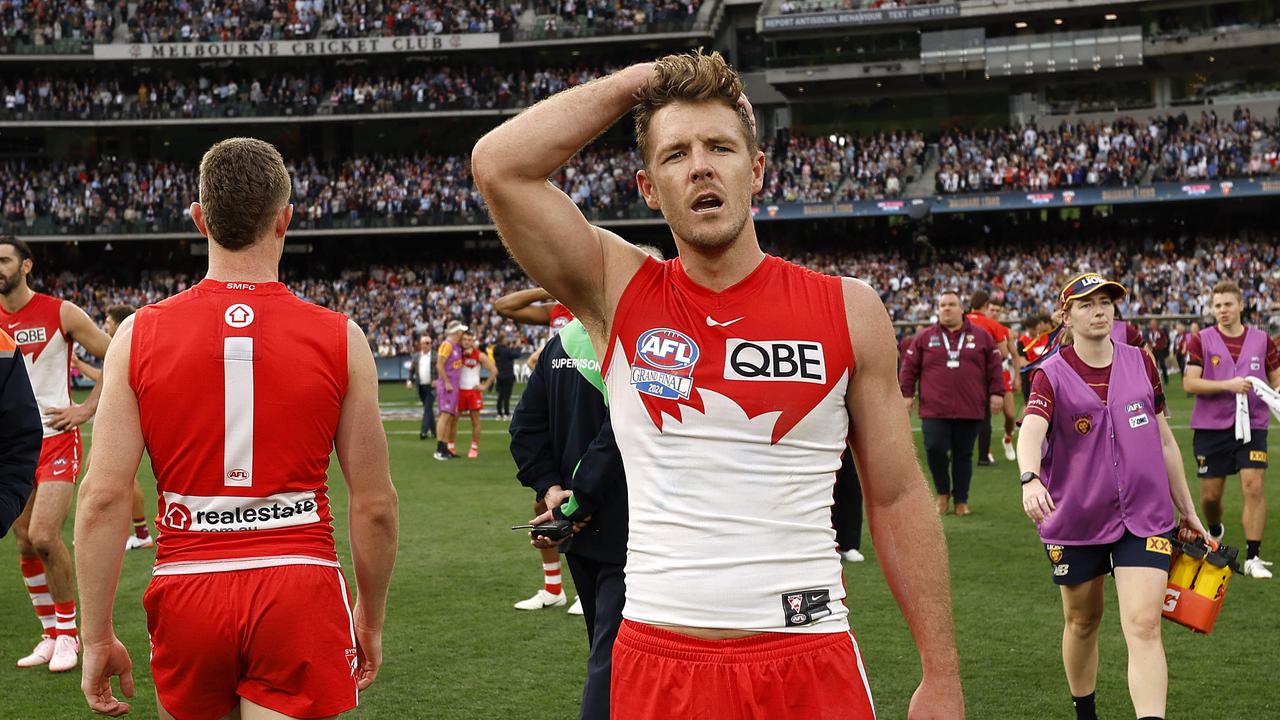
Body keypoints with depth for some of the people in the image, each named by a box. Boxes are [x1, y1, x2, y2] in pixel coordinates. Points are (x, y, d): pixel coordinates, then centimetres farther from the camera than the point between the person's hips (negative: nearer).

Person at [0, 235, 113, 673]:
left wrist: (88, 409, -9)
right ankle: (50, 635, 20)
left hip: (55, 439, -5)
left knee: (44, 537, -16)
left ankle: (67, 633, 1)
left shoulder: (60, 313, -6)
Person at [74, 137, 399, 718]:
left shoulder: (140, 335, -2)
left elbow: (103, 498, -5)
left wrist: (97, 637, 2)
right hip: (300, 592, -1)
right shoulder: (341, 339, -3)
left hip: (186, 590, 2)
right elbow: (373, 505, -1)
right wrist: (371, 616, 13)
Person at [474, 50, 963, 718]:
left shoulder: (847, 311, 0)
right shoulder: (619, 294, 0)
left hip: (809, 663, 0)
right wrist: (635, 80, -4)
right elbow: (498, 164, -12)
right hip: (655, 662, 1)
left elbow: (897, 500, 4)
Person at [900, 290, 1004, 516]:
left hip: (969, 410, 1)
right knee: (935, 449, -12)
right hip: (934, 409, -1)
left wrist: (996, 393, 4)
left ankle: (961, 501, 18)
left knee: (963, 455, 6)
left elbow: (994, 366, 10)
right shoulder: (925, 337, 8)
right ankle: (943, 493, 11)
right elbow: (909, 367, 8)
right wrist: (907, 394, 3)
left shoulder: (981, 336, 9)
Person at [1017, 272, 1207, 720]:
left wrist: (1186, 509, 14)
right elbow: (1031, 430, -27)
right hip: (1074, 519, -1)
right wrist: (1030, 479, -48)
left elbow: (1164, 439, 12)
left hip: (1145, 515, 1)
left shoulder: (1140, 363, 4)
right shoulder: (1052, 375, -8)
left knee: (1143, 626, -12)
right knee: (1082, 621, 14)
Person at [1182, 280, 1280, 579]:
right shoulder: (1201, 341, -2)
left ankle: (1253, 557, -5)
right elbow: (1189, 383, -10)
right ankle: (1215, 532, 39)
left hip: (1252, 426, 1)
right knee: (1210, 494, 6)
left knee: (1254, 487, -11)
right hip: (1211, 427, -1)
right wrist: (1228, 385, -21)